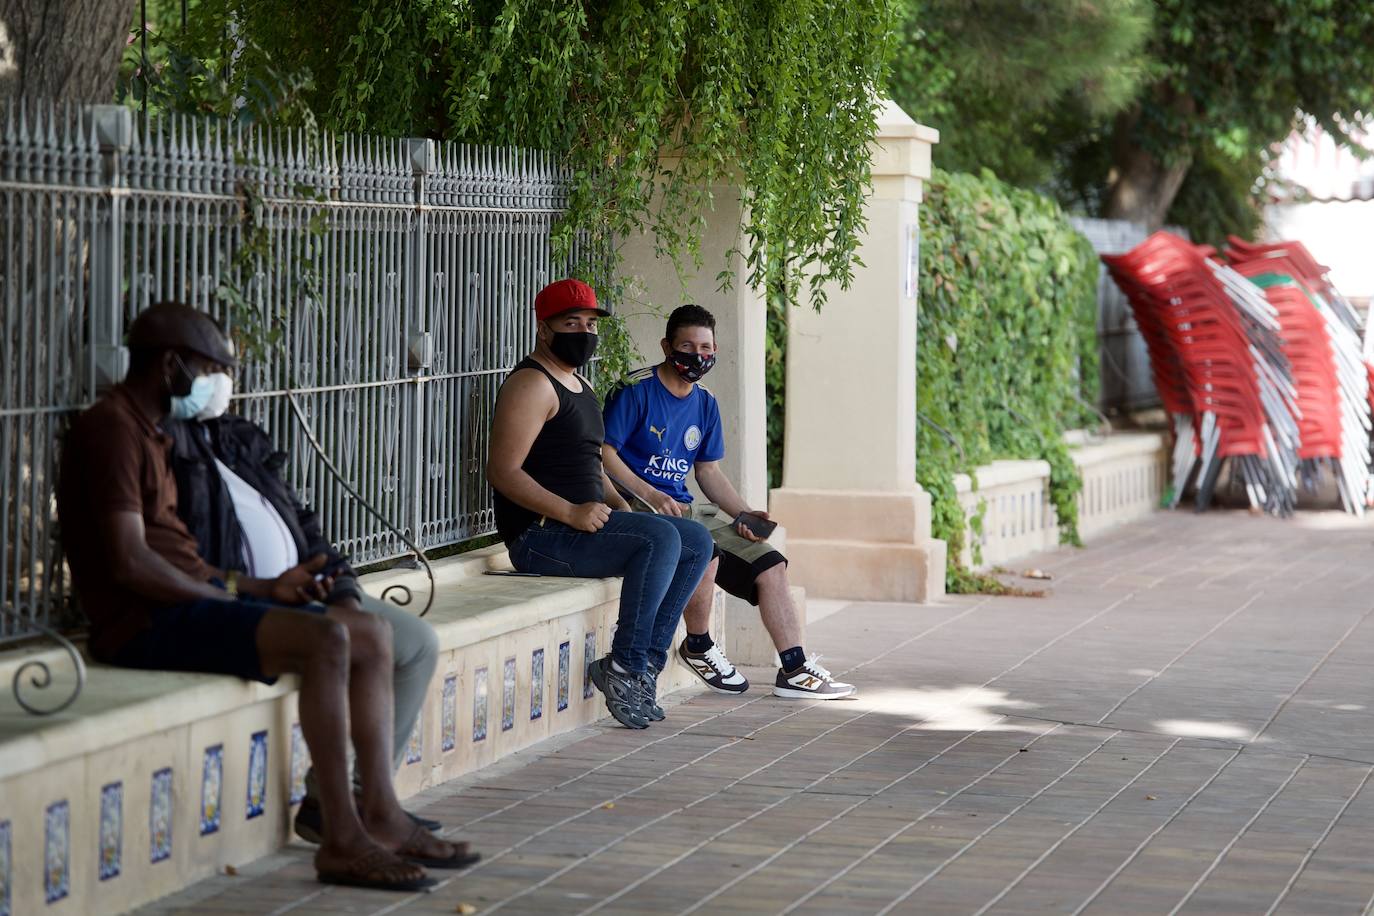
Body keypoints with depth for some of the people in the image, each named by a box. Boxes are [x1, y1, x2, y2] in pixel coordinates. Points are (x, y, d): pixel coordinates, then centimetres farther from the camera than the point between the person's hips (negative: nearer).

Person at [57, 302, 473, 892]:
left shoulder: (147, 433, 22)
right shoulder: (112, 431, -11)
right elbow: (130, 563, -21)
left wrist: (266, 588, 10)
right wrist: (229, 595, -11)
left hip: (187, 602, 11)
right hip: (146, 623, -11)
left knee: (372, 635, 5)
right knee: (326, 638, -28)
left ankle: (380, 816, 1)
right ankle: (341, 843, -25)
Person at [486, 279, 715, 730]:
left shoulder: (578, 383, 21)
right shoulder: (533, 384, -11)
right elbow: (503, 471, -19)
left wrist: (618, 506, 11)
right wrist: (570, 513, -26)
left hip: (582, 523, 10)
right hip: (541, 535, -10)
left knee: (697, 541, 3)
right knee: (661, 537, -26)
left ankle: (645, 661, -5)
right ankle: (626, 666, -22)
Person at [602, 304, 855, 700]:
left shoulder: (705, 403, 15)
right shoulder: (636, 391, -8)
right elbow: (604, 454, -13)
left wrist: (745, 514, 3)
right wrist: (652, 495, -24)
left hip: (685, 509, 8)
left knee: (770, 565, 0)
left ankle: (795, 670, 4)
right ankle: (698, 647, -11)